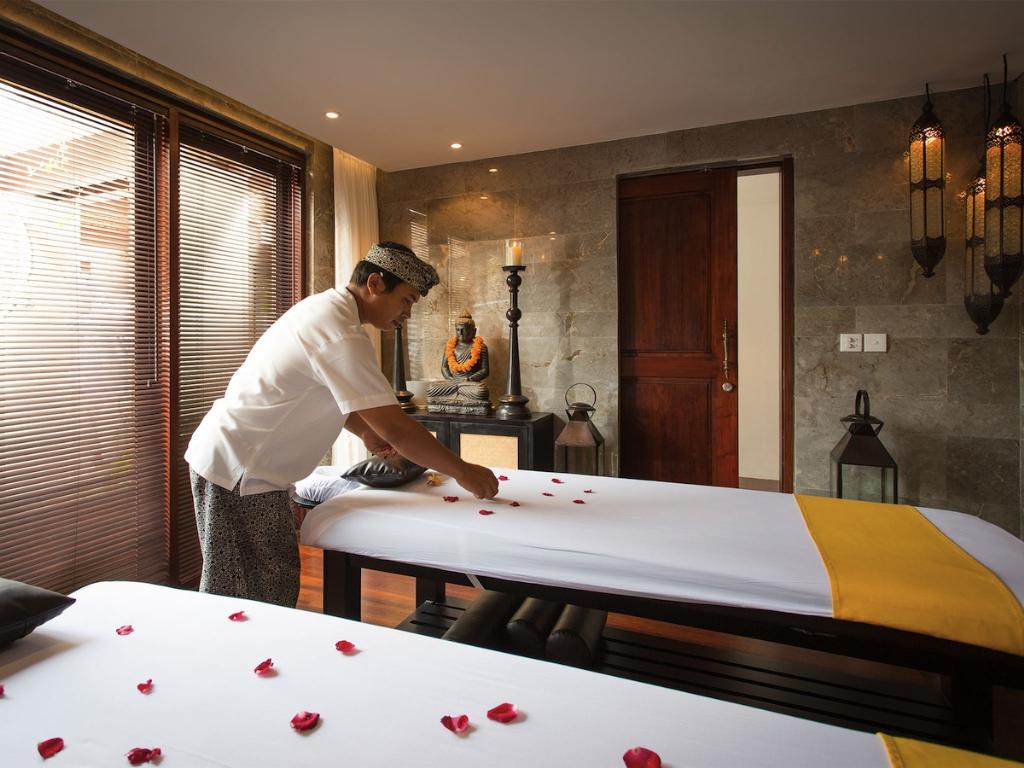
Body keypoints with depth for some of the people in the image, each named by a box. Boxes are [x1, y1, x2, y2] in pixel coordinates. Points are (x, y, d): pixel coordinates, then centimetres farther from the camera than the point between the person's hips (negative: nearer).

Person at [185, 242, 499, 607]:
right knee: (261, 596, 0)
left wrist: (363, 430, 8)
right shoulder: (342, 336, -24)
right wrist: (462, 471, -17)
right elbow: (395, 428, -27)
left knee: (275, 584, 14)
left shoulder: (323, 306, 7)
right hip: (237, 470, -10)